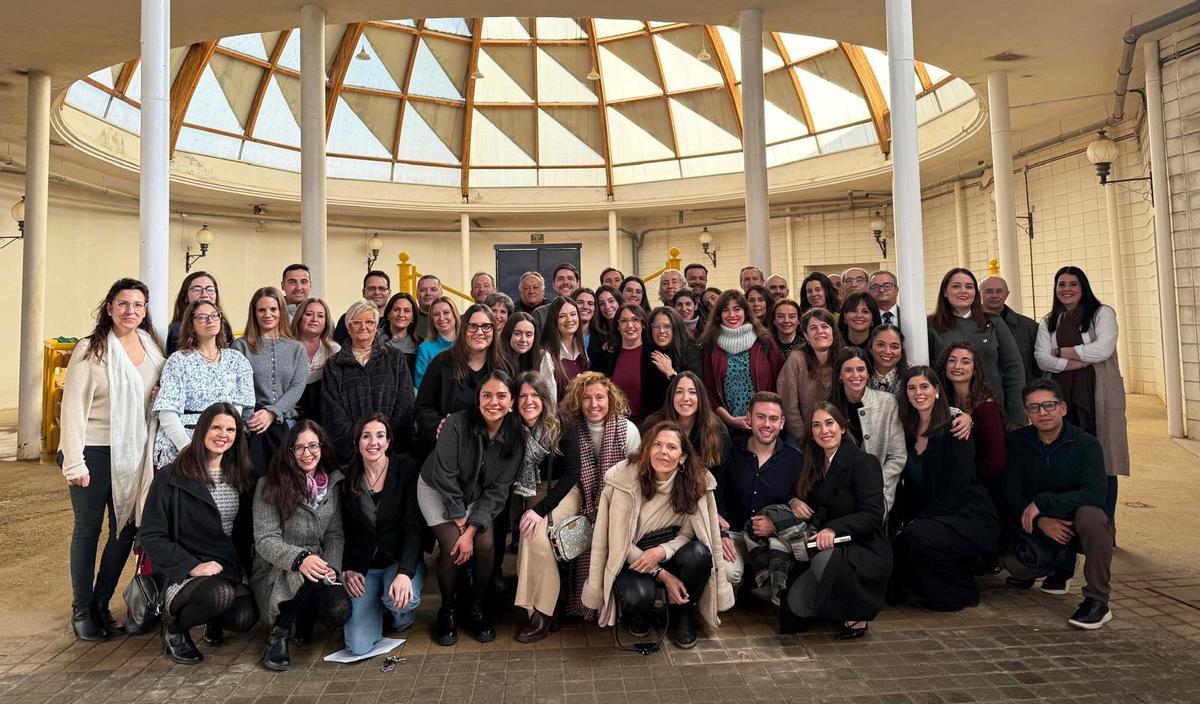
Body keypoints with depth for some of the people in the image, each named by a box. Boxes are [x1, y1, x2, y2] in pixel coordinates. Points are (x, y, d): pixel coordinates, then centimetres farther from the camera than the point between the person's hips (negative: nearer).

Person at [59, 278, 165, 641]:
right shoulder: (90, 349, -8)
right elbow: (73, 406, -11)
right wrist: (73, 461, -15)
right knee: (87, 528, 7)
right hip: (93, 451, -4)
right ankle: (81, 609, 20)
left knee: (126, 528, 8)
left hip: (133, 452, 4)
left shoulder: (152, 347, 5)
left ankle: (101, 603, 24)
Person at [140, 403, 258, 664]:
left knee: (245, 617, -25)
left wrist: (243, 569, 2)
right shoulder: (171, 477, -5)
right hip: (183, 574, -4)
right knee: (222, 594, -36)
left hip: (231, 572, 4)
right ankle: (174, 630, -2)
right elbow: (151, 536, -8)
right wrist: (192, 566, -18)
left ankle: (214, 620, 14)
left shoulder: (240, 478, 12)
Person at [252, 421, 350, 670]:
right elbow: (265, 540, -11)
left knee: (339, 612, -26)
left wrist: (331, 566, -12)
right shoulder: (270, 486, -4)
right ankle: (280, 631, -9)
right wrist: (299, 559, -30)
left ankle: (303, 621, 10)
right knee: (310, 576, -38)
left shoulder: (332, 484, 10)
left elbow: (335, 535, 8)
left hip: (317, 569, 4)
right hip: (276, 573, -4)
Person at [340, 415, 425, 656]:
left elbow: (413, 527, -13)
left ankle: (403, 617, 4)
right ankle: (378, 612, 21)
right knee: (359, 645, -15)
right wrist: (347, 571, -6)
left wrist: (405, 573, -26)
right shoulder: (347, 478, 1)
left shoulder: (407, 470, -8)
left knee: (401, 599, -36)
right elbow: (344, 532, 9)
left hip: (402, 560, -2)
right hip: (363, 568, 2)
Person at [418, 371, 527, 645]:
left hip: (477, 496, 3)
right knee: (452, 547, -20)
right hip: (437, 490, -2)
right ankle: (448, 611, 7)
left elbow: (498, 489, -14)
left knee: (486, 545, -18)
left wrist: (472, 529, -21)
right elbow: (445, 476, -23)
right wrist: (461, 523, -20)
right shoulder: (457, 424, -27)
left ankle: (479, 609, 7)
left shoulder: (515, 437, -17)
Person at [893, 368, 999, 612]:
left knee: (916, 536, -32)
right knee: (897, 544, -22)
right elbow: (911, 488, 10)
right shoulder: (908, 433, 7)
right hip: (933, 518, 6)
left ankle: (961, 592, -5)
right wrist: (906, 521, -6)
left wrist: (917, 521, -19)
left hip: (972, 518, -5)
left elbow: (957, 491, -16)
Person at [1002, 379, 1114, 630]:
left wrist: (1042, 503, -28)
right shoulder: (1017, 442, -3)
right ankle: (1060, 563, 16)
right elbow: (1011, 493, -4)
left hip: (1077, 524, -3)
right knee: (1015, 565, -24)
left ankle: (1098, 601, -22)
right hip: (1039, 527, 3)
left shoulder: (1086, 444, -12)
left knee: (1091, 515, -38)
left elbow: (1095, 494, -25)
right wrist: (1041, 521, -21)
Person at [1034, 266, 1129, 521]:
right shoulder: (1048, 323, 13)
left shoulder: (1102, 313, 3)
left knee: (1102, 462, -3)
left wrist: (1061, 351, -3)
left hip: (1099, 396, -3)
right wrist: (1084, 361, -11)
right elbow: (1043, 359, -2)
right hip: (1064, 396, 3)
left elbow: (1102, 349, -13)